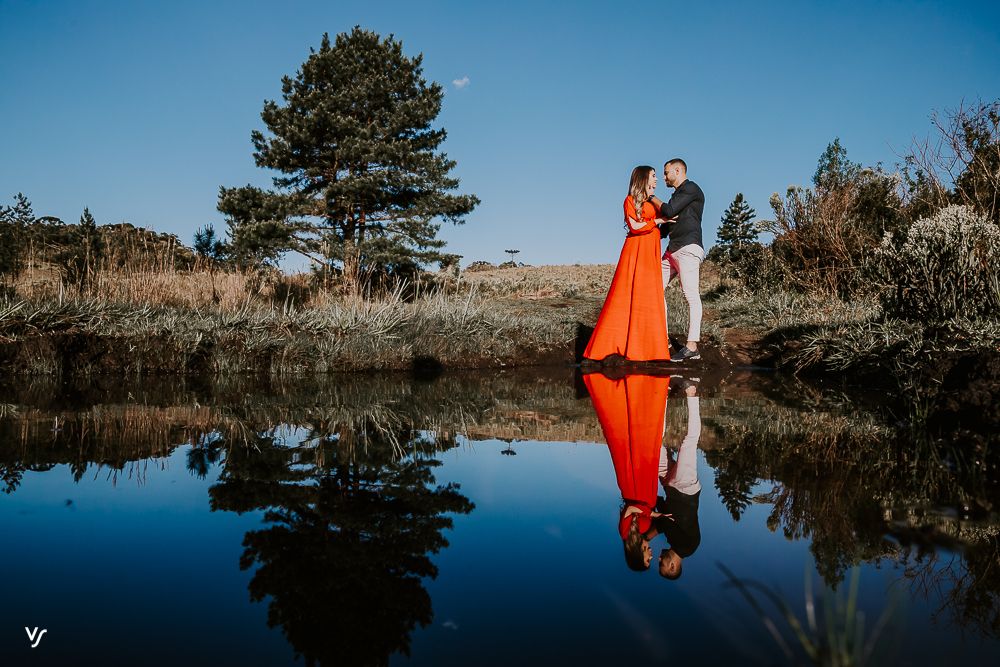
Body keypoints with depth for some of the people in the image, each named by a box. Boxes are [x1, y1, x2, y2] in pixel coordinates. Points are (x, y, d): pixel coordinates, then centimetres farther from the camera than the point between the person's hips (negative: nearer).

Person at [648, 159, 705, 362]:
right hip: (672, 251, 10)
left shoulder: (691, 188, -2)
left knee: (691, 295, -14)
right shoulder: (677, 195, 26)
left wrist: (652, 197, 3)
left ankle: (692, 347, -19)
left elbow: (668, 211, -12)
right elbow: (665, 225, 29)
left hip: (688, 248, -10)